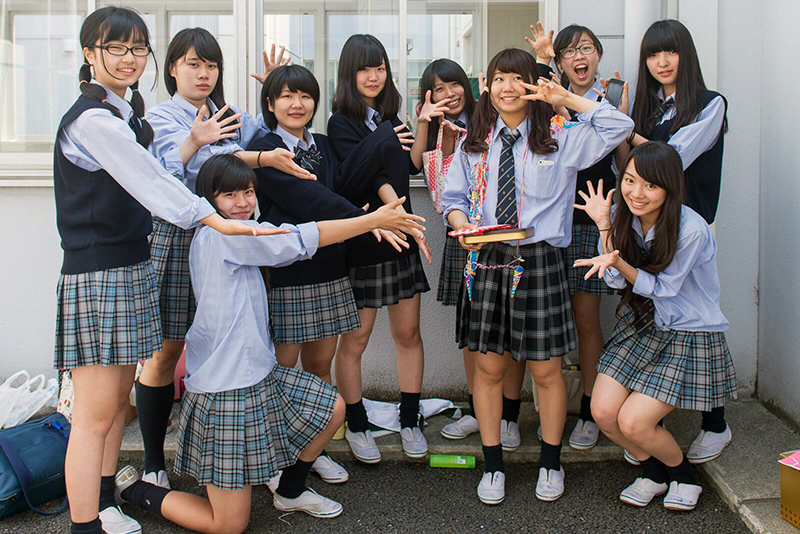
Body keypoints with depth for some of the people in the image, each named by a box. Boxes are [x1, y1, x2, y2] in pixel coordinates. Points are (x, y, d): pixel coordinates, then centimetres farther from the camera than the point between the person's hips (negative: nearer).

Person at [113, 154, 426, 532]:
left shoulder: (237, 238, 12)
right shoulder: (218, 234, -17)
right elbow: (303, 238, -18)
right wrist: (374, 220, -11)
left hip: (260, 375, 10)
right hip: (226, 391, -10)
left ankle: (291, 491, 32)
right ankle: (132, 488, 18)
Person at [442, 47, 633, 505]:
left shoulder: (561, 138, 4)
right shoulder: (474, 144, 13)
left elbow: (620, 127, -4)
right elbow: (454, 198, 13)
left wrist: (566, 99, -5)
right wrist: (463, 226, -8)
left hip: (540, 259, -2)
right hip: (487, 261, 2)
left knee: (546, 369, 4)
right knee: (488, 366, 5)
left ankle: (551, 463, 24)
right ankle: (493, 465, 21)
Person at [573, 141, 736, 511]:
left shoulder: (692, 230, -23)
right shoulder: (623, 216, -6)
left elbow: (662, 288, -15)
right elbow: (617, 282, -5)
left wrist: (618, 263, -31)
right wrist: (604, 226, -15)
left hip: (689, 337, -5)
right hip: (641, 327, 6)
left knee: (633, 422, -14)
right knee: (603, 412, -8)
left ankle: (682, 474, 19)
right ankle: (652, 471, 22)